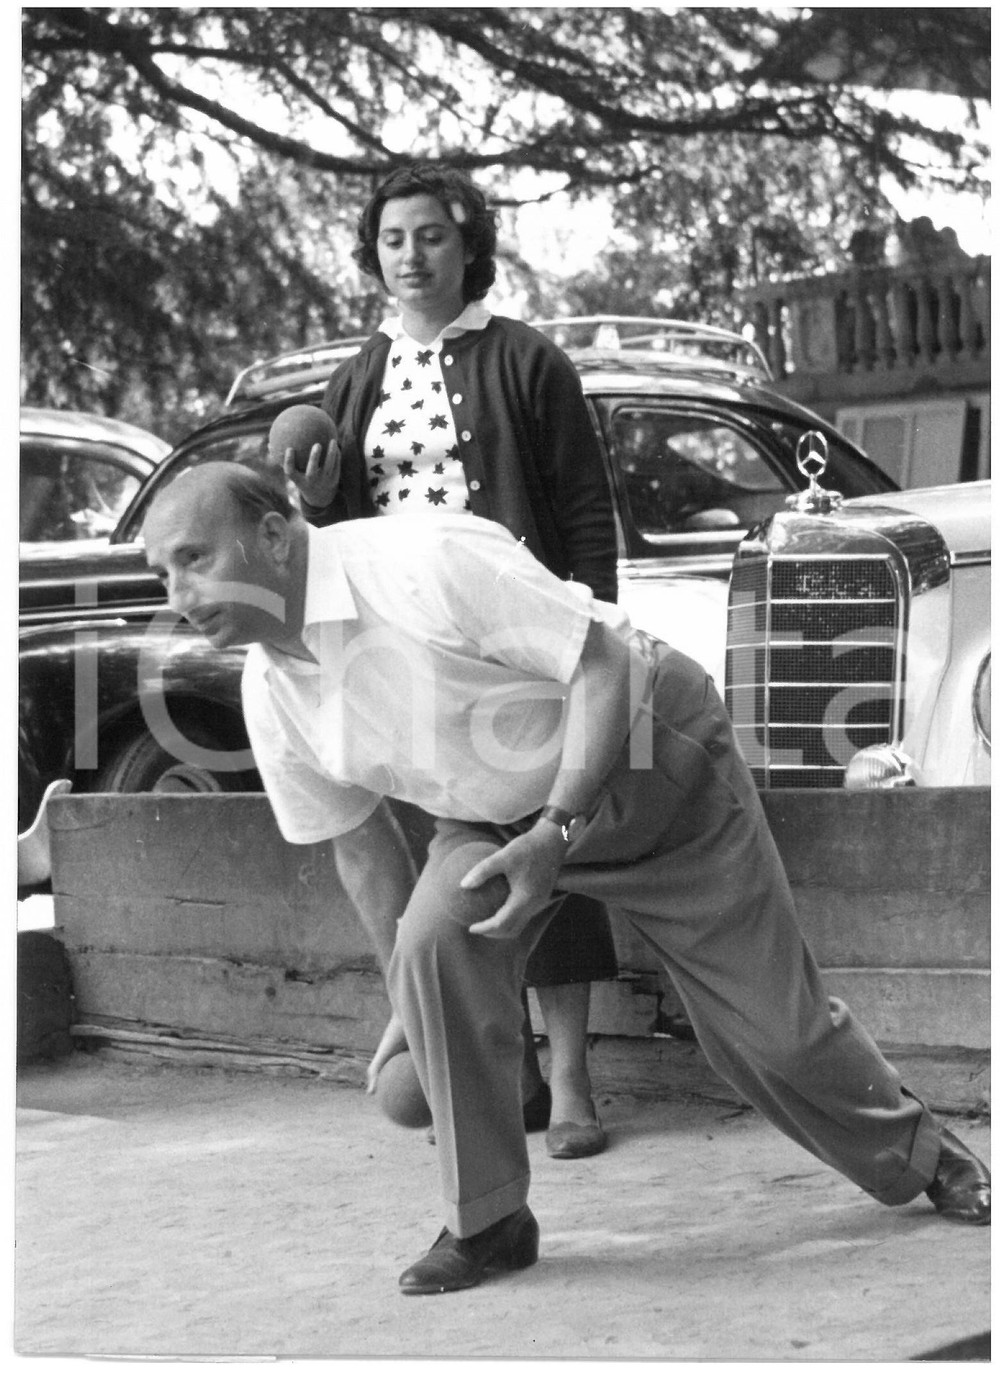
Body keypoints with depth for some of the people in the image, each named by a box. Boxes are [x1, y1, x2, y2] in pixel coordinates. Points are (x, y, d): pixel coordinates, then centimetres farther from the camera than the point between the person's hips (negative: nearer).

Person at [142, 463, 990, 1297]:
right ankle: (488, 1226, -10)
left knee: (773, 1021, 2)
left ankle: (921, 1157, 32)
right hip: (498, 815, 5)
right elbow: (354, 844, 6)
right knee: (435, 942, -25)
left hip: (652, 764, -5)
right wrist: (409, 1010, 7)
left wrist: (554, 833, -33)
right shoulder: (269, 693, -9)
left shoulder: (421, 566, -32)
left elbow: (605, 665, -27)